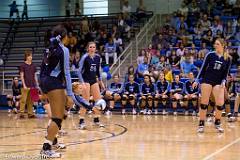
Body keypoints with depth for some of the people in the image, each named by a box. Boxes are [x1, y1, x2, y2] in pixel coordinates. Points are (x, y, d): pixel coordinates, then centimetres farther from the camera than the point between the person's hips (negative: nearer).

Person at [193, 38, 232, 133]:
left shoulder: (228, 59, 2)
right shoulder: (210, 55, -1)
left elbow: (225, 73, 7)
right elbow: (203, 68, 3)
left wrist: (223, 82, -10)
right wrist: (197, 80, -1)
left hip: (218, 82, 1)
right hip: (207, 80, -1)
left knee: (220, 103, -10)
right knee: (204, 103, -3)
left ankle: (217, 123, 11)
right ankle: (201, 124, 6)